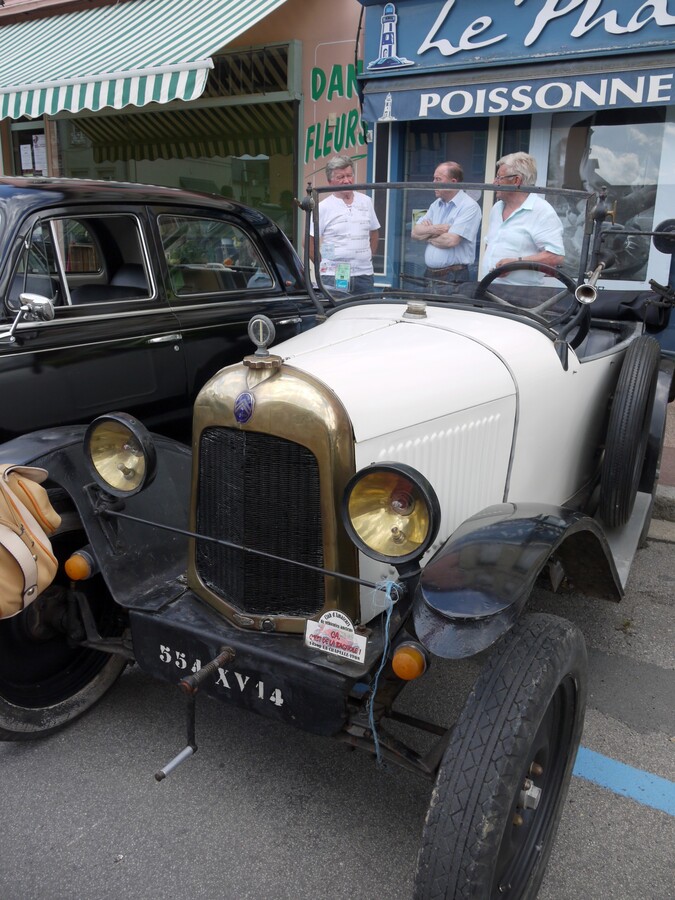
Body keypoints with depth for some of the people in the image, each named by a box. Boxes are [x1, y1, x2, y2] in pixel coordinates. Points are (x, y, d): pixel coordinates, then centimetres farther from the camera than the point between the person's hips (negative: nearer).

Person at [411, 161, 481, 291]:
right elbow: (415, 233, 8)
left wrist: (428, 235, -3)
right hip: (430, 275, 7)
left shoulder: (469, 207, -10)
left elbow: (451, 240, -20)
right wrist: (434, 229, -11)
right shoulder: (436, 205, 14)